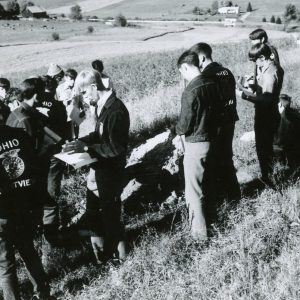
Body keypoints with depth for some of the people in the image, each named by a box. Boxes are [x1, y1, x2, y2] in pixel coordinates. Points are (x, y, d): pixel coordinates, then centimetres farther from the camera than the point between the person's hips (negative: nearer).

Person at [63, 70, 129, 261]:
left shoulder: (115, 111, -26)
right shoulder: (102, 105, 3)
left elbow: (115, 148, -26)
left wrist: (85, 148, -24)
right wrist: (81, 141, 0)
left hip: (111, 168, -9)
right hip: (102, 166, 9)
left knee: (109, 208, 8)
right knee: (95, 205, 21)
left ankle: (115, 248, 28)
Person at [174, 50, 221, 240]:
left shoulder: (191, 91, -22)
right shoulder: (212, 84, 0)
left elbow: (185, 123, -18)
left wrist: (179, 130, 3)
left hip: (195, 144, -8)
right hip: (211, 138, 8)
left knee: (194, 189, 5)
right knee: (209, 183, 23)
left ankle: (199, 230, 13)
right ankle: (210, 217, 40)